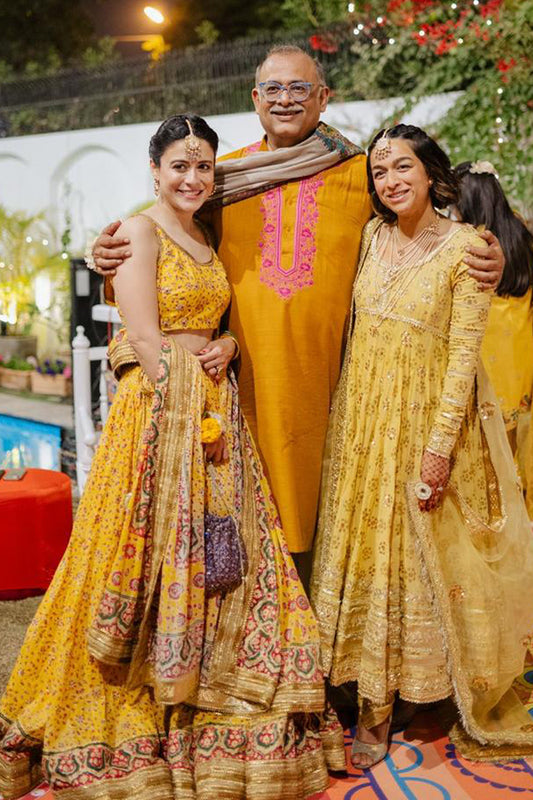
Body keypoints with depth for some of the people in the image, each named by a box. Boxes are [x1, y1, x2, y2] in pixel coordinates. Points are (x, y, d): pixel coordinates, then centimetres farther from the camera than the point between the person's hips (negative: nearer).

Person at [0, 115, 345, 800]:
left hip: (215, 410, 8)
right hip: (157, 409, -7)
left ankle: (207, 713, 25)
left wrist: (226, 347, -1)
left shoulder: (207, 243, 18)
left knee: (221, 559, 9)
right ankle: (140, 725, 16)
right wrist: (193, 417, -15)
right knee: (154, 556, -2)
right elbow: (147, 344, -13)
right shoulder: (140, 232, -5)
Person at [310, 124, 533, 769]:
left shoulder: (465, 246, -8)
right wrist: (348, 420, 8)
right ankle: (374, 708, 22)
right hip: (365, 418, 5)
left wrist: (440, 445, -19)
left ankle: (480, 712, 22)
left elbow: (463, 353, -13)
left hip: (432, 416, -5)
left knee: (436, 556, 3)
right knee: (368, 551, 8)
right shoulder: (372, 237, 8)